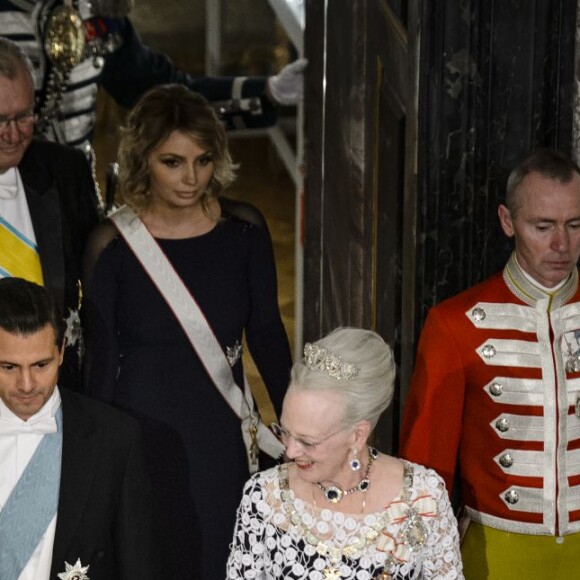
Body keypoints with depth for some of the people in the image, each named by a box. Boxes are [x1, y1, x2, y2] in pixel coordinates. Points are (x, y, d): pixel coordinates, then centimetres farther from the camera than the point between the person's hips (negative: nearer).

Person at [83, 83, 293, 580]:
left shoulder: (243, 229, -4)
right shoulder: (112, 244, -9)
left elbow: (266, 333, 4)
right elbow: (103, 357, -3)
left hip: (224, 434, 2)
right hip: (143, 435, -2)